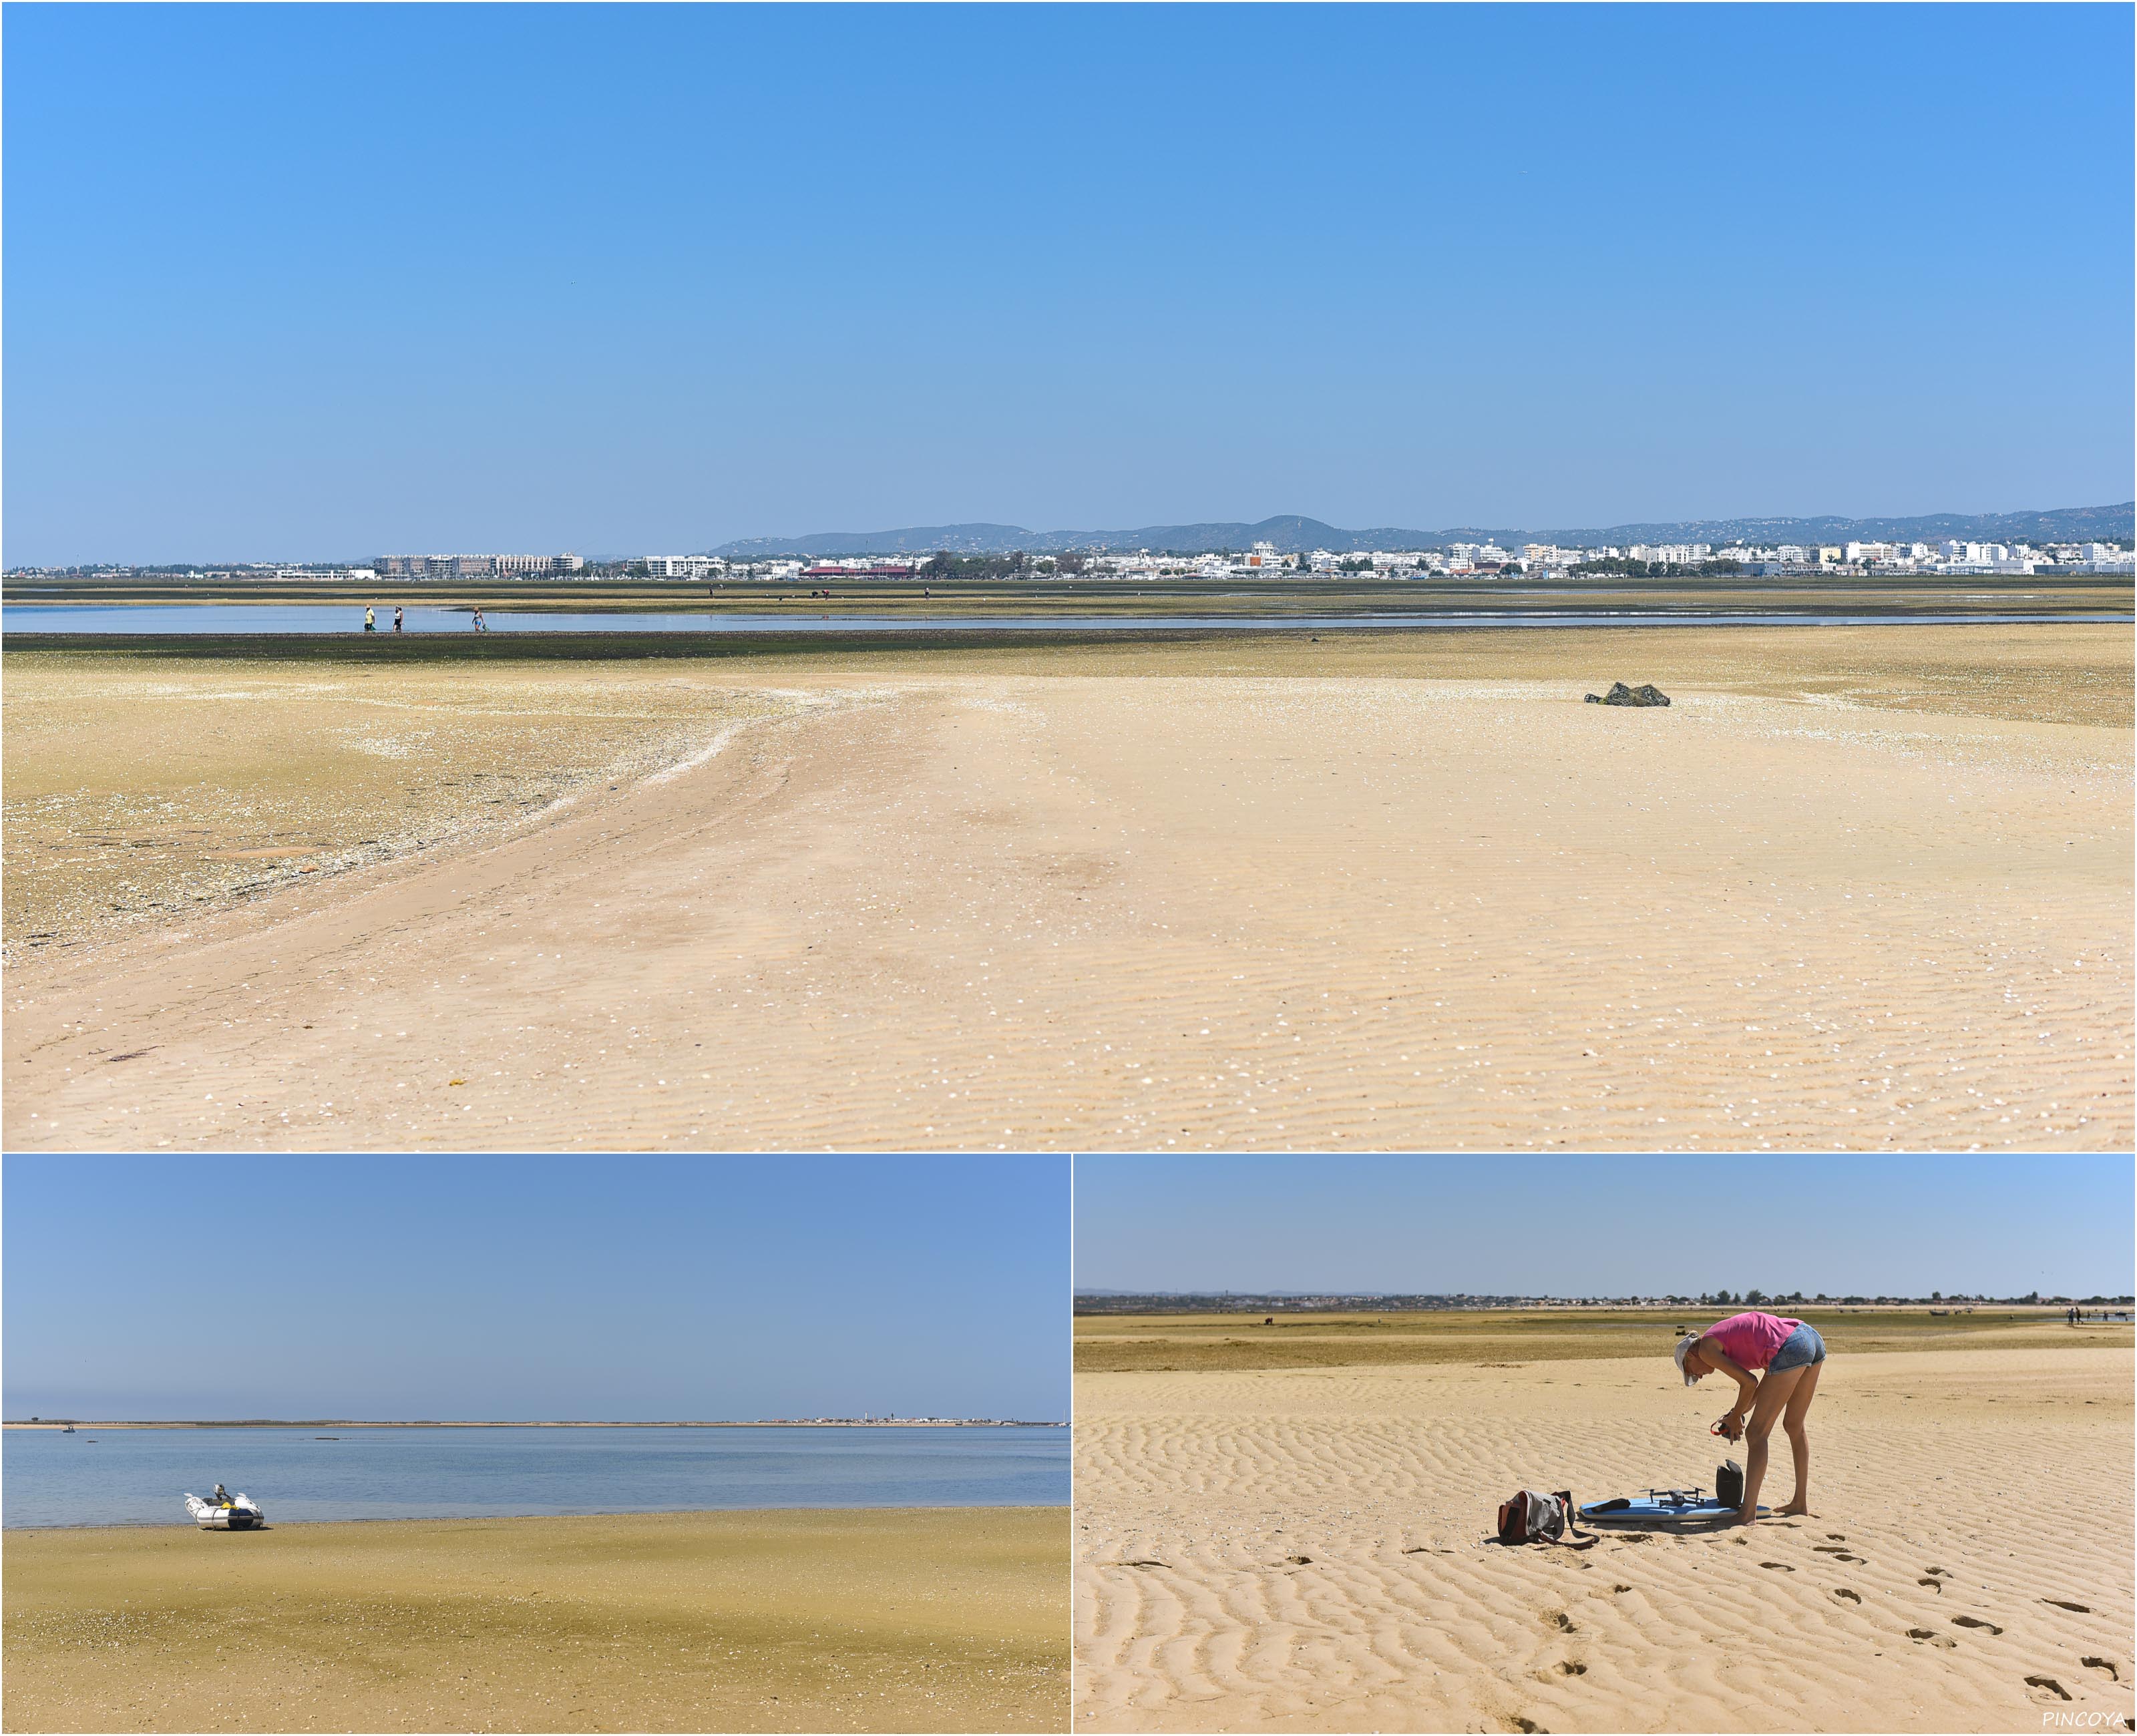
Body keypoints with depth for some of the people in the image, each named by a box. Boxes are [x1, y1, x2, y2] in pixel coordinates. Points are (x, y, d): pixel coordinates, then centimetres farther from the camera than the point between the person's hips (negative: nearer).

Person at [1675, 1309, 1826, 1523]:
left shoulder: (1706, 1348, 5)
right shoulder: (1728, 1337, 30)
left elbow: (1749, 1382, -2)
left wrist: (1735, 1417, 13)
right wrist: (1740, 1412, 27)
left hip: (1791, 1348, -9)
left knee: (1756, 1434, -1)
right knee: (1794, 1426, 24)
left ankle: (1748, 1513, -3)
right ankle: (1800, 1502, 32)